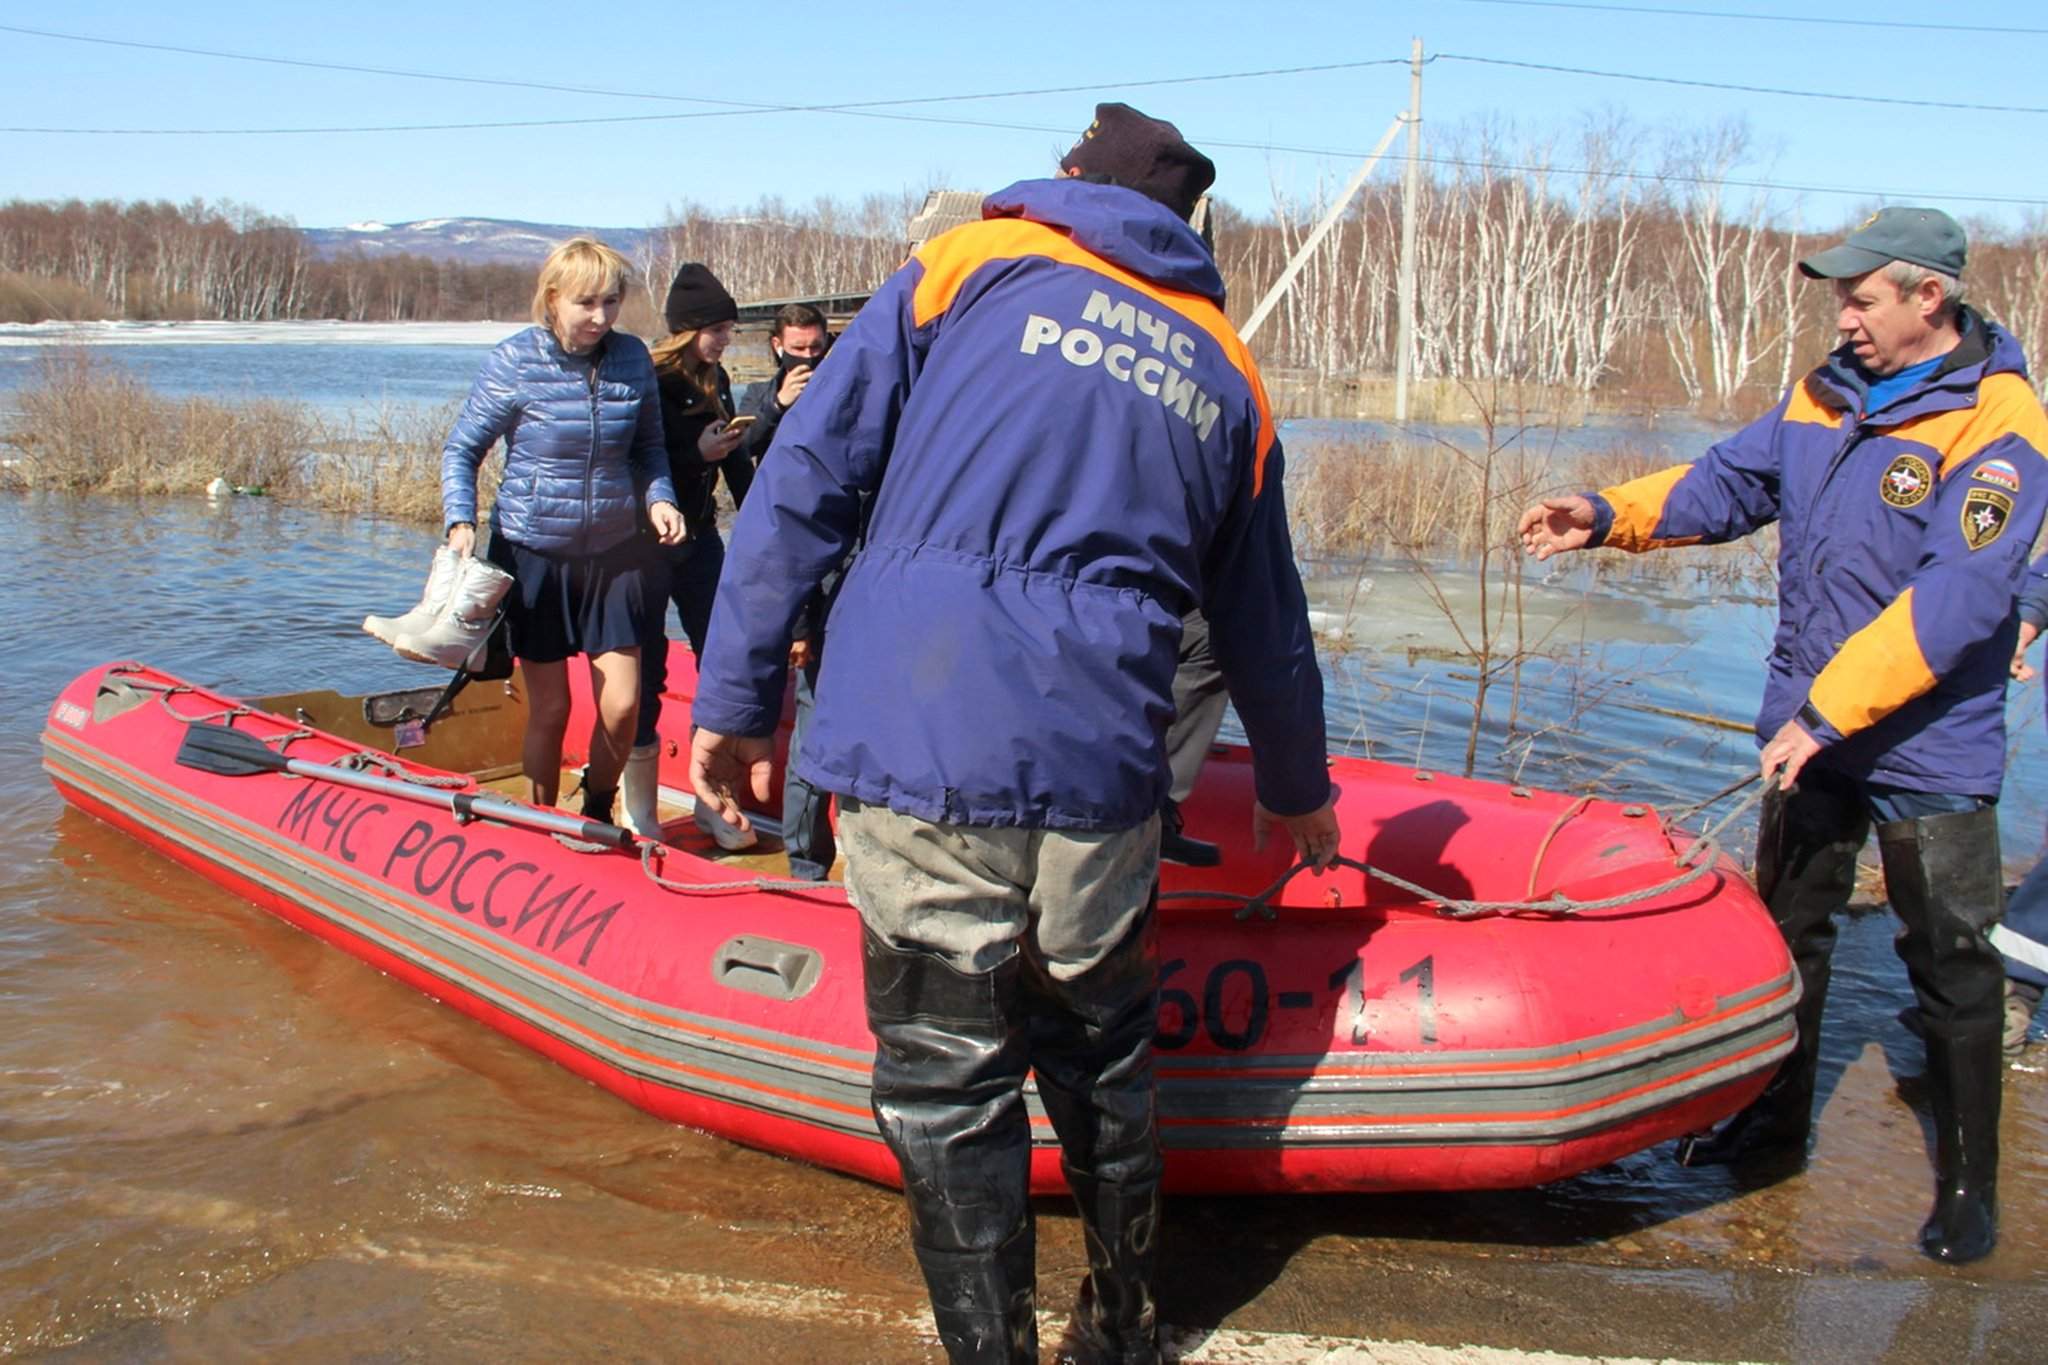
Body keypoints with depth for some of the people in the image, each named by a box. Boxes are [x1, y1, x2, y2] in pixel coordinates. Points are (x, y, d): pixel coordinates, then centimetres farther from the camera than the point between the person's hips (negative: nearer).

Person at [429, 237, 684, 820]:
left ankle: (597, 820, 24)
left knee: (622, 705, -1)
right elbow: (462, 448, -4)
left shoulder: (632, 358, -2)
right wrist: (460, 521, -18)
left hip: (614, 553, 3)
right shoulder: (514, 361, -11)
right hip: (533, 554, -3)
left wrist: (659, 498, -7)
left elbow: (648, 446, 11)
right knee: (549, 707, 6)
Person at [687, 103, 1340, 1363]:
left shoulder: (967, 264, 10)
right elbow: (1267, 630, 26)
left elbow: (807, 481, 1)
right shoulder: (1226, 374, 19)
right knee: (1101, 1061, 21)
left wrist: (737, 696, 5)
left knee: (947, 1086, 6)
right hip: (1101, 771, 3)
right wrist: (1299, 791, 41)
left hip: (916, 743, -3)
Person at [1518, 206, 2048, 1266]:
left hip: (1929, 751, -7)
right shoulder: (1825, 396, 5)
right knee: (1785, 930, 19)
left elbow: (1953, 603, -26)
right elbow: (1728, 483, 10)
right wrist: (1608, 516, -5)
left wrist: (1829, 711, -28)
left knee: (1950, 968, 5)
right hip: (1807, 726, 7)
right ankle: (1774, 1121, 37)